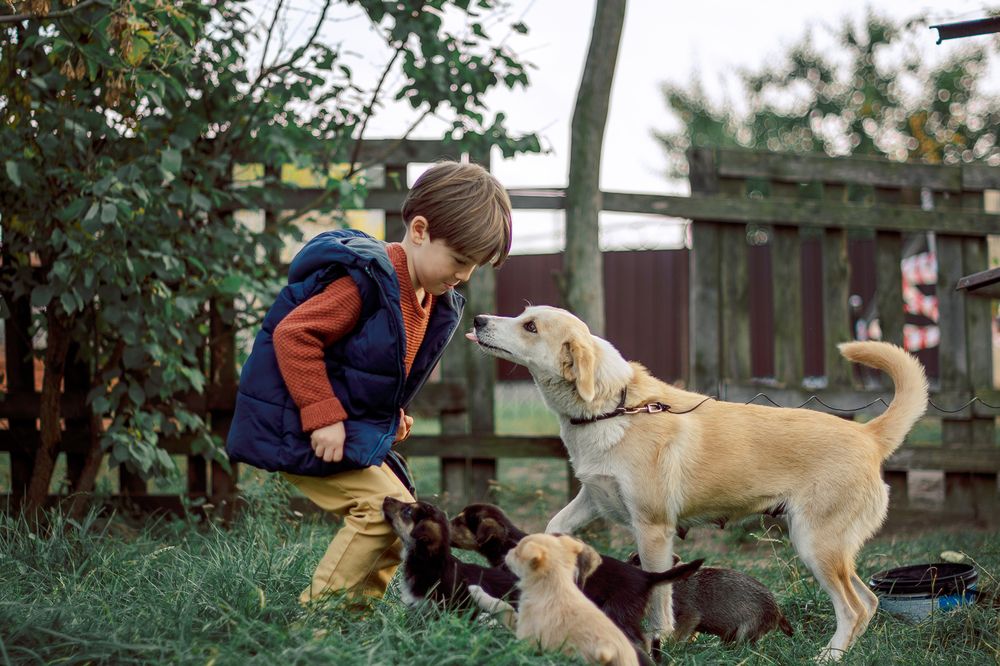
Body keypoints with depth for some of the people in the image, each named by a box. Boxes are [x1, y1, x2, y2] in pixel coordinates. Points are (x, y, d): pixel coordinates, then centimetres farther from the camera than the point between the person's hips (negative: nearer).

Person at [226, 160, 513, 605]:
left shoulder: (436, 302, 7)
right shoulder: (366, 280, -23)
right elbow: (293, 335, -27)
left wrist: (391, 415, 10)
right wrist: (323, 417, -28)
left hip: (355, 433, 10)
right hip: (299, 431, -10)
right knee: (386, 508, -18)